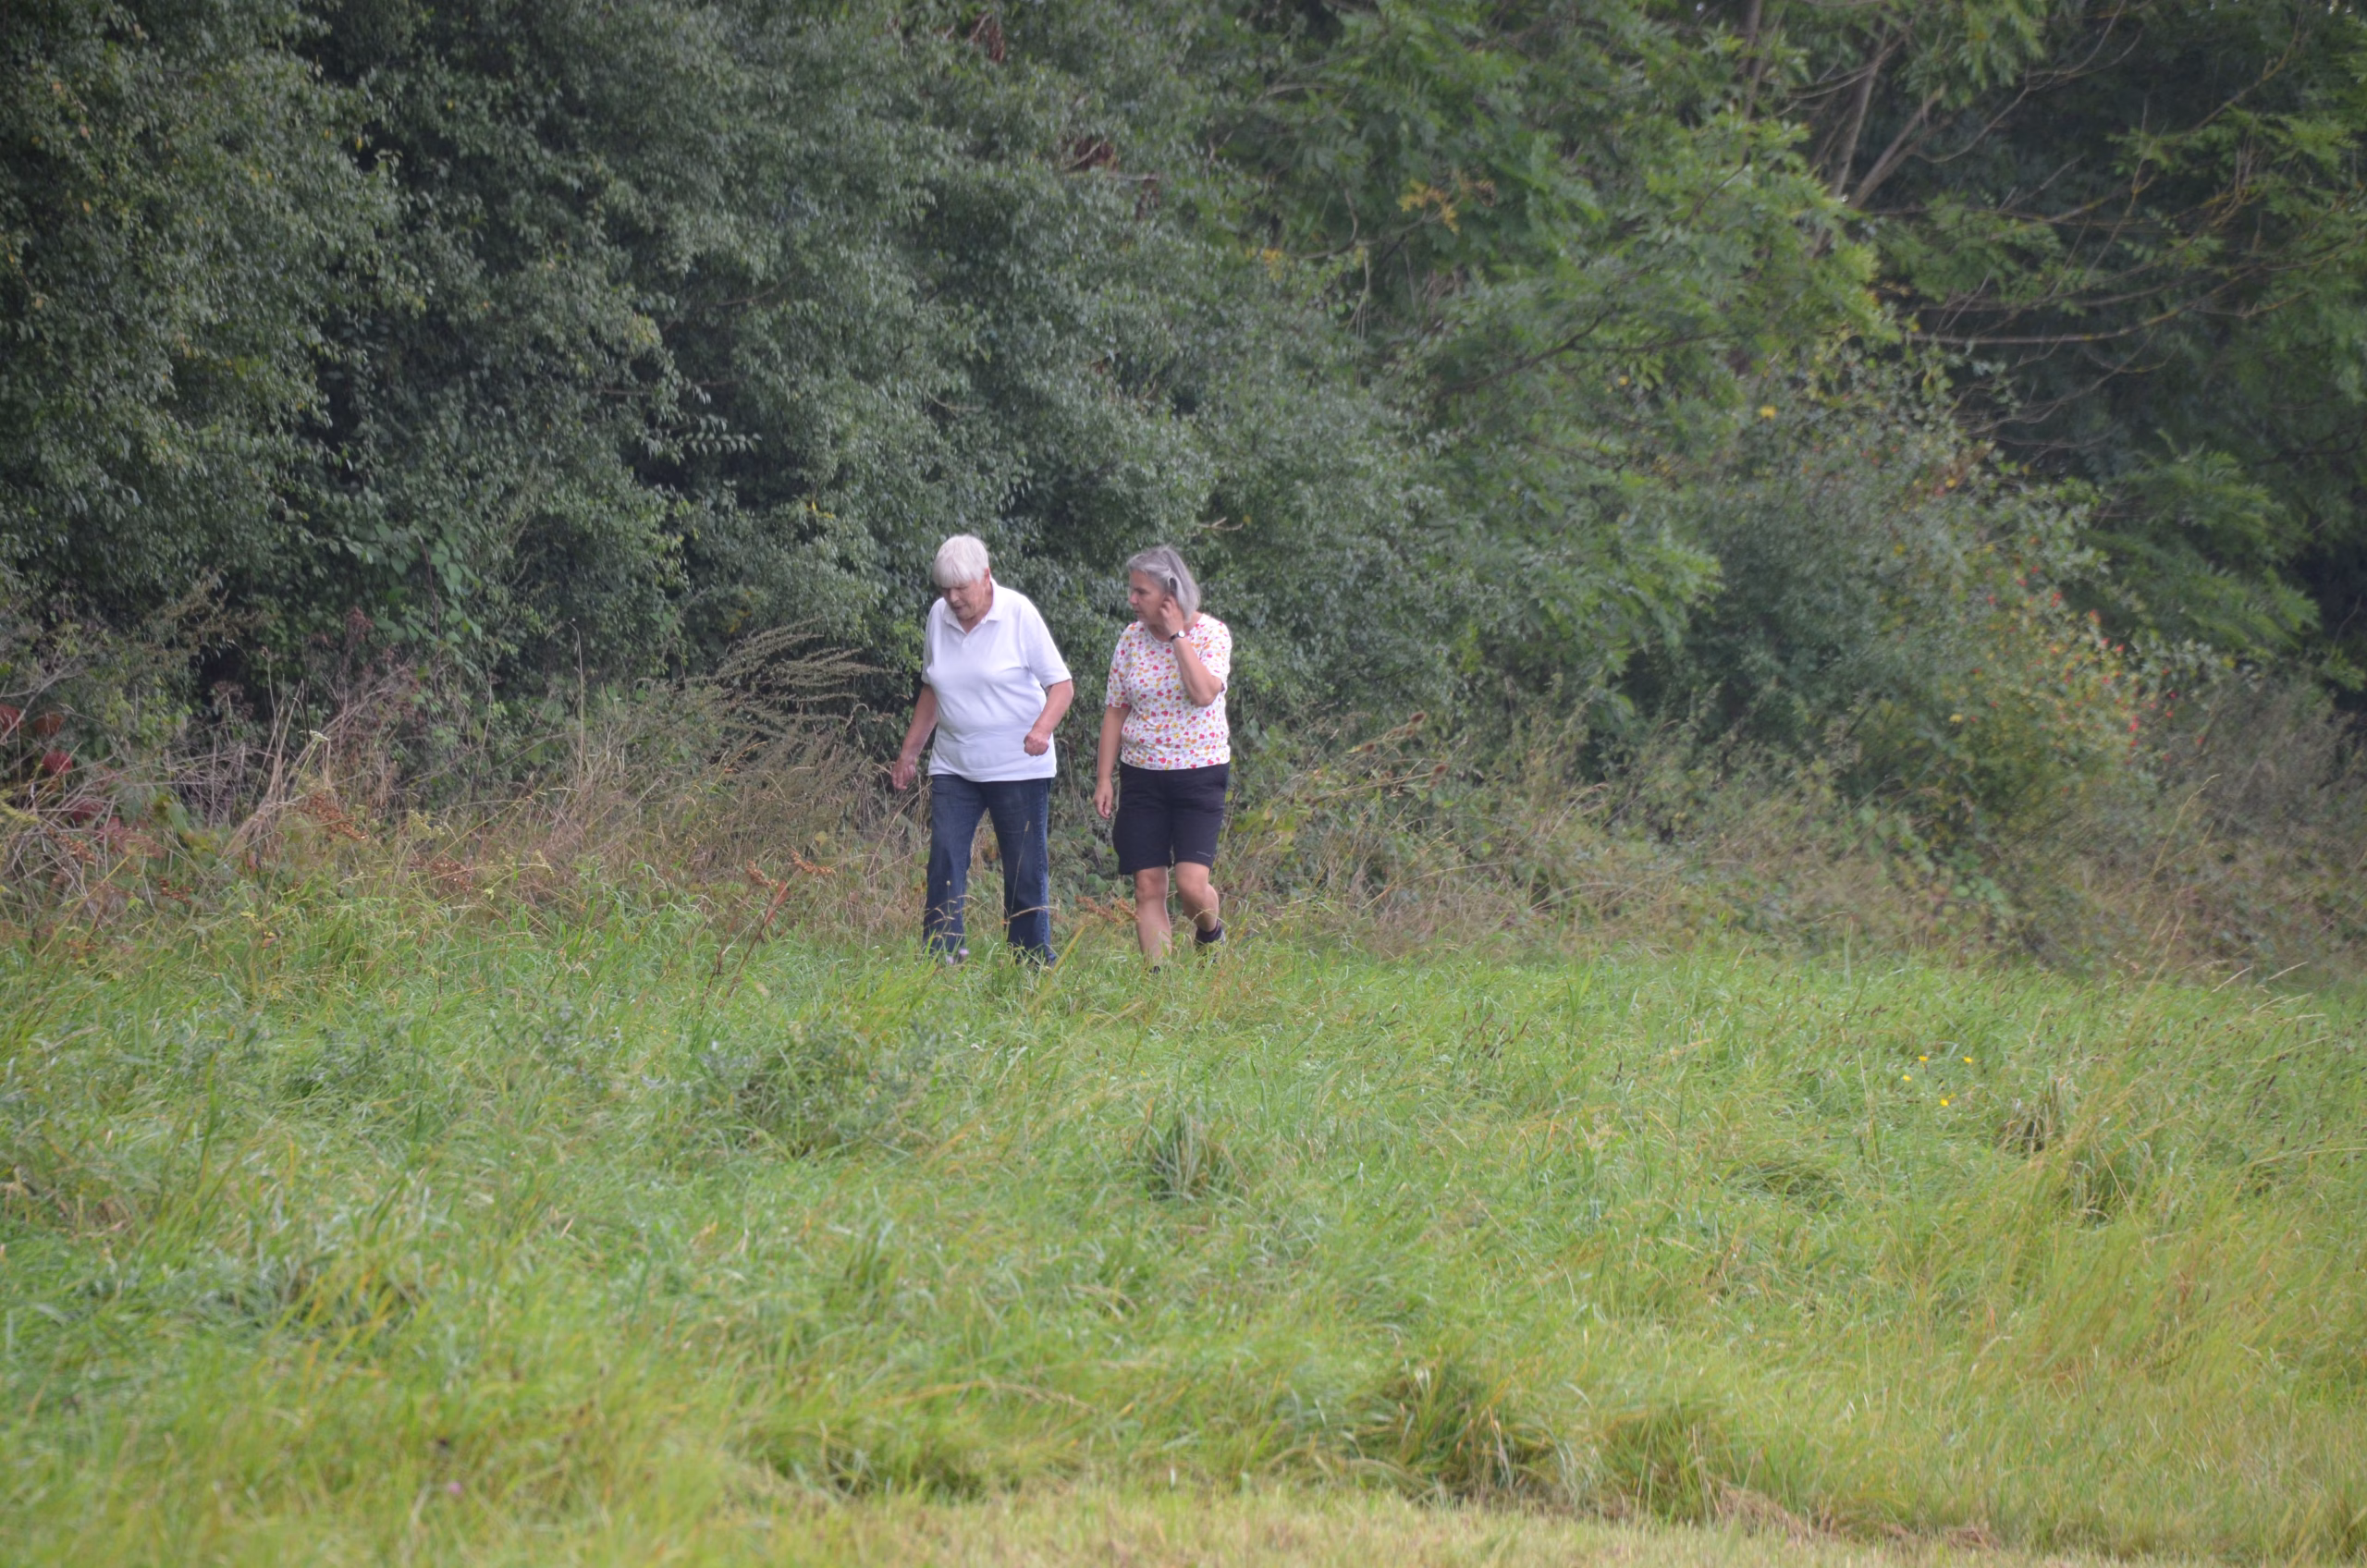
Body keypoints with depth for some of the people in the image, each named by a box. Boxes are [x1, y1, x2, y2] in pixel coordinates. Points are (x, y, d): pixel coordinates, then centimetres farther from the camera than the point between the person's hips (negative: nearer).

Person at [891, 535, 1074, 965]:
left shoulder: (1018, 614, -8)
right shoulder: (938, 616, 5)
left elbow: (1061, 684, -6)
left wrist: (1042, 728, -25)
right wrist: (910, 751, 19)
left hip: (1018, 766, -4)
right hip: (953, 765, 4)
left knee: (1026, 869, 0)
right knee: (944, 858, -9)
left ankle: (1034, 962, 8)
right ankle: (941, 955, -11)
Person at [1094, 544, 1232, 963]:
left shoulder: (1211, 633, -6)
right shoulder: (1131, 639, 4)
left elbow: (1203, 693, -23)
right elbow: (1116, 711, 8)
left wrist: (1177, 635, -17)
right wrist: (1103, 778, 4)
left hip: (1199, 774, -3)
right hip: (1141, 775, 3)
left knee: (1191, 883, -13)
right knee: (1147, 887, -2)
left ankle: (1211, 934, 19)